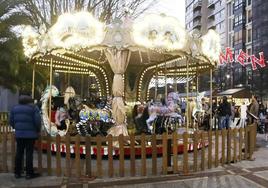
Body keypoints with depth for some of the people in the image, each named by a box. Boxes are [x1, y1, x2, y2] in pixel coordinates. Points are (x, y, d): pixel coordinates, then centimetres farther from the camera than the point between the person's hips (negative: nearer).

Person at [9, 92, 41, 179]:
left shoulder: (15, 108, 9)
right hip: (30, 134, -4)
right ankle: (29, 173, 4)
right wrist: (38, 130, 2)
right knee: (29, 153, -1)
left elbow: (11, 121, 11)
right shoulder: (33, 108, -5)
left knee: (19, 152, 11)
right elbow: (37, 120, -13)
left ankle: (17, 173, 16)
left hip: (19, 134, 5)